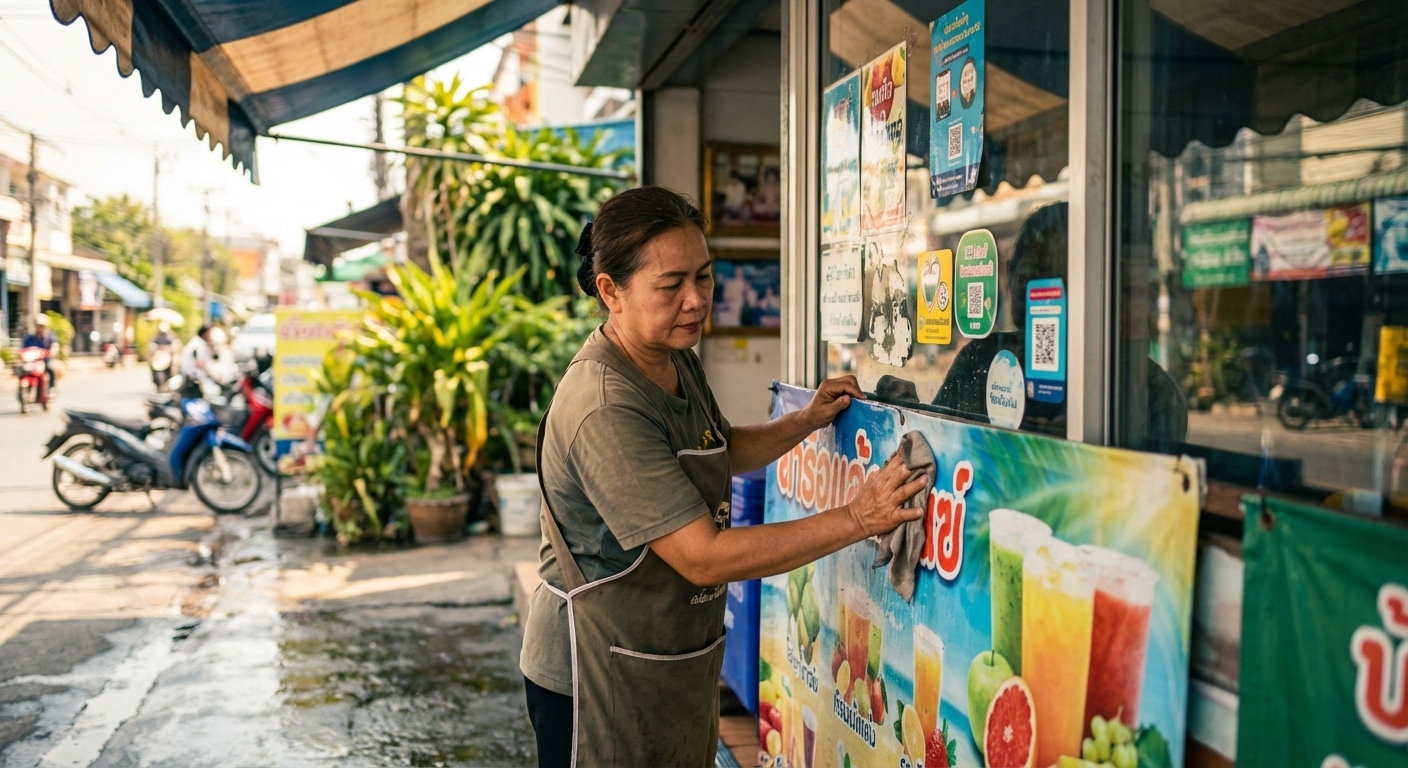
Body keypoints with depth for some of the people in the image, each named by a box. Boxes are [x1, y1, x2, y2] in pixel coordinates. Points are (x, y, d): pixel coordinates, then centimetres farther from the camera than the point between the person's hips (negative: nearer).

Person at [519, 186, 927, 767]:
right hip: (600, 677, -9)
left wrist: (806, 421, 4)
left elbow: (721, 453, 20)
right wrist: (856, 519, -28)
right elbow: (704, 557, -29)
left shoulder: (677, 361, 2)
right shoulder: (605, 410, -28)